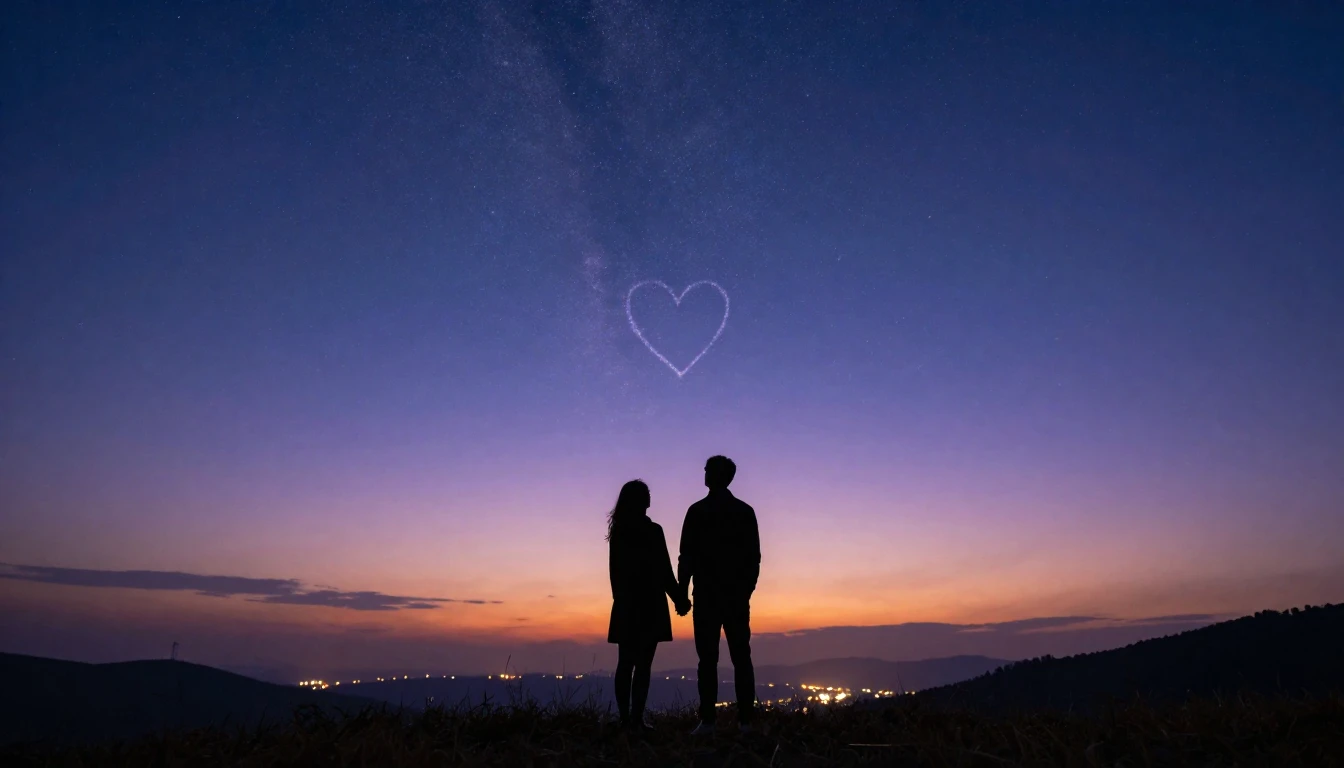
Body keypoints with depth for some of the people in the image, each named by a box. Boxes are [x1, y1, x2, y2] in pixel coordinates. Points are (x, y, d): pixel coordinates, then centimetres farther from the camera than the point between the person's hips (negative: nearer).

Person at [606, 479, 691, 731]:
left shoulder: (617, 532, 5)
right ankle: (636, 718, -5)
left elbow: (616, 571, 10)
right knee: (643, 664, -2)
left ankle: (625, 718, 9)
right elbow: (664, 571, -10)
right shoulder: (652, 531, -11)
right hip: (648, 606, -5)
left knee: (625, 663, 8)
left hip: (625, 606, 5)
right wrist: (680, 599, 1)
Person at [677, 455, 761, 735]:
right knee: (741, 658, 6)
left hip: (707, 596, -2)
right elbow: (754, 556, 5)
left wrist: (682, 593, 1)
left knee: (708, 659, 0)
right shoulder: (745, 511, 5)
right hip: (738, 596, 3)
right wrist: (746, 589, 13)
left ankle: (707, 721, -2)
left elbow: (686, 557, -5)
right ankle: (745, 720, 4)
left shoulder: (697, 511, -3)